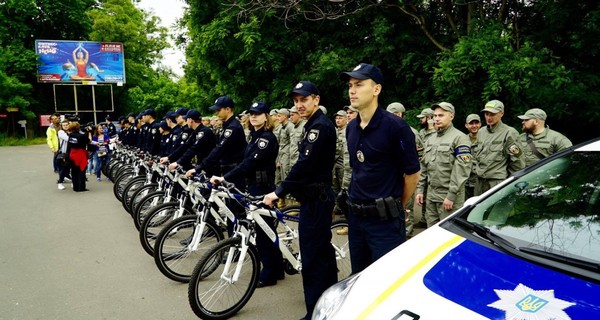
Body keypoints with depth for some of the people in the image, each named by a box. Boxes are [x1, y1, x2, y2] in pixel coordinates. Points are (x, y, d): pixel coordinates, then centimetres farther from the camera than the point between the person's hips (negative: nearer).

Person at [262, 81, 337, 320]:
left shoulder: (320, 125, -16)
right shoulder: (314, 125, 16)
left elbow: (305, 165, -24)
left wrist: (279, 191, -22)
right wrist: (291, 191, 15)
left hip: (316, 199, -11)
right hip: (315, 196, 11)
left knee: (312, 256, -6)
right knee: (323, 251, 18)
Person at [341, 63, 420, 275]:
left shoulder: (395, 126, -14)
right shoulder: (351, 128, 7)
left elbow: (413, 174, -8)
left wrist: (397, 206, 3)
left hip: (385, 220, -6)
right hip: (356, 216, 7)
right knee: (358, 278, 18)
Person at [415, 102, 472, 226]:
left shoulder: (459, 138, -8)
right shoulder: (431, 139, 16)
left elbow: (462, 169, -15)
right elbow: (424, 166, 19)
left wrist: (451, 195, -18)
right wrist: (419, 189, 13)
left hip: (449, 197, -7)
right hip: (431, 195, 7)